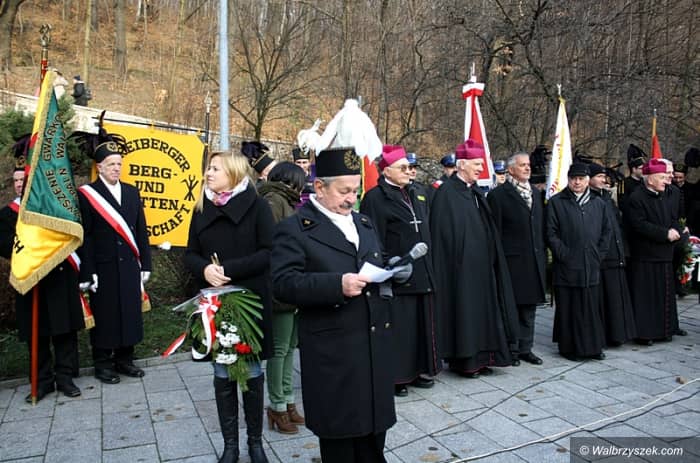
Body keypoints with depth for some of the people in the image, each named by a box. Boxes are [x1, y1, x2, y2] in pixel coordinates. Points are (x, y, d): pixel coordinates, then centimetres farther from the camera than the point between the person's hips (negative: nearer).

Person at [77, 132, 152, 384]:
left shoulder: (131, 192, 10)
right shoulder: (87, 194, -3)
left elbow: (141, 231, 10)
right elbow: (85, 237, -8)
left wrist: (145, 264, 6)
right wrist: (87, 273, -12)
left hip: (129, 266, 4)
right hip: (103, 268, -4)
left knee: (129, 313, 10)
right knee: (104, 315, 6)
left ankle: (124, 359, 24)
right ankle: (103, 363, 19)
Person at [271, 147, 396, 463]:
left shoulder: (364, 223, 16)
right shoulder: (294, 229, -7)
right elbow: (283, 283, -17)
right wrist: (337, 285, -27)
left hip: (375, 344, 6)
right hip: (333, 350, -6)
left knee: (373, 425, 17)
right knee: (339, 432, 10)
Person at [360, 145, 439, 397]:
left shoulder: (417, 195, 14)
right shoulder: (375, 197, -8)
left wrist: (429, 266, 15)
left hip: (422, 272, 7)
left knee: (420, 321, 14)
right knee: (398, 325, -1)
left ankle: (419, 368, 27)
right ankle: (395, 375, 12)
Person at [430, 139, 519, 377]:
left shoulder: (475, 192, 12)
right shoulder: (446, 193, -12)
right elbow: (443, 234, -15)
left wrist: (488, 258, 13)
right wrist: (452, 264, -17)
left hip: (481, 263, 8)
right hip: (460, 265, -8)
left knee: (481, 306, 11)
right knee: (463, 310, -1)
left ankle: (480, 357, 22)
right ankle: (462, 360, 12)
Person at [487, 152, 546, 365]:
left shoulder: (537, 193, 15)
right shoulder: (498, 194, -6)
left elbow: (542, 226, 17)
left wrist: (543, 254, 11)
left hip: (534, 260, 6)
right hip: (512, 260, -6)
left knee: (529, 307, 13)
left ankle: (525, 348, 24)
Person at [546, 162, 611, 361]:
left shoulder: (598, 203, 13)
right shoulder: (556, 202, 0)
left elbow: (606, 231, 15)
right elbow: (551, 233, -5)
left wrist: (599, 254, 4)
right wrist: (564, 255, -11)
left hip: (591, 267, 4)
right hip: (567, 267, -4)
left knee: (591, 307, 10)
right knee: (568, 308, 2)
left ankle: (593, 346, 22)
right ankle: (569, 347, 12)